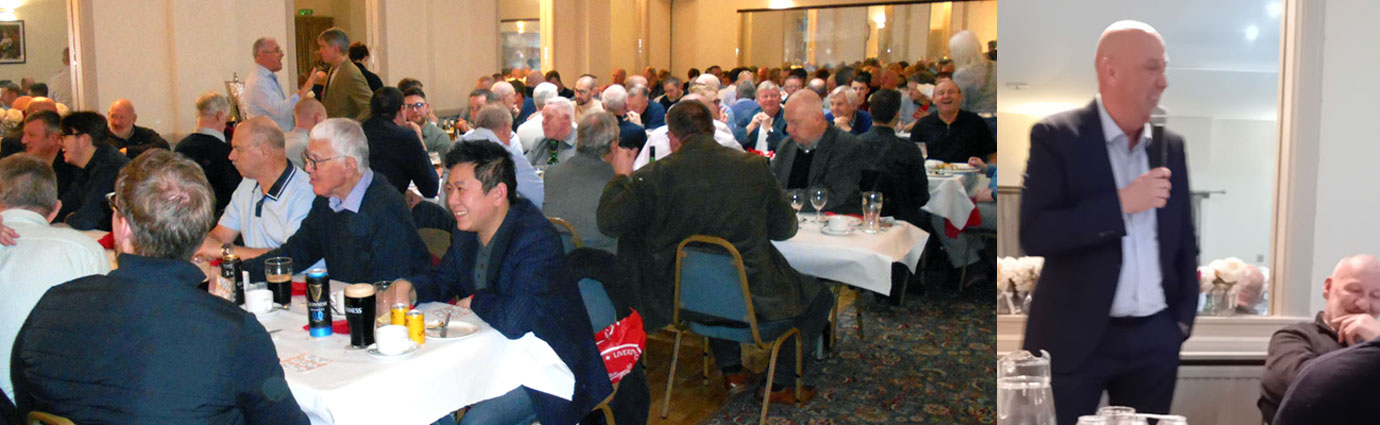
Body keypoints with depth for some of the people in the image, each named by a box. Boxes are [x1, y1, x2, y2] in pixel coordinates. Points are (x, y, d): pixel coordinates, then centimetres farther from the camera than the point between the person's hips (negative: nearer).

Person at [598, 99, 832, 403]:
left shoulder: (657, 175, -13)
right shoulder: (754, 167, -10)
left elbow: (609, 222, -9)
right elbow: (785, 227, 1)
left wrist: (621, 176, 7)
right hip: (754, 295, -2)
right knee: (818, 297, 24)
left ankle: (731, 370, 35)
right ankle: (780, 383, 25)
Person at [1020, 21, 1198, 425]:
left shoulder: (1171, 144, 8)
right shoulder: (1056, 137, -7)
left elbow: (1184, 240, 16)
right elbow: (1034, 234, -18)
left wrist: (1184, 317, 9)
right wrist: (1121, 203, -20)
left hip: (1156, 337, 5)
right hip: (1077, 336, -4)